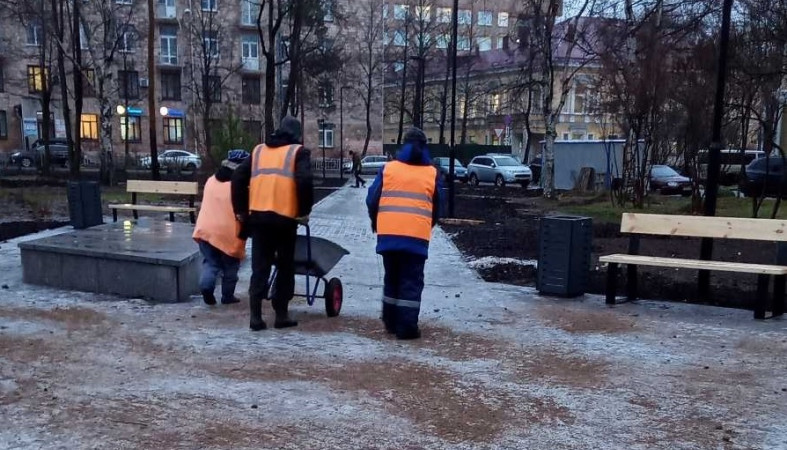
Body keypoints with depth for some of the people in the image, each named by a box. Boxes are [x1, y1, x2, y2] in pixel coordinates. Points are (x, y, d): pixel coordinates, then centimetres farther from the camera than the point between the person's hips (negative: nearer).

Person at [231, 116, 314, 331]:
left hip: (258, 216, 4)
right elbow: (305, 181, -13)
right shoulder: (298, 151, 4)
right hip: (285, 217, -3)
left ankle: (255, 316, 2)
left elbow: (238, 178, 11)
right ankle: (281, 314, 12)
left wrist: (240, 210, 16)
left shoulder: (258, 150, 17)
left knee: (260, 267, 8)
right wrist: (304, 211, -2)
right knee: (285, 267, 10)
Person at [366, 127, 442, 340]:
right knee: (411, 282, 4)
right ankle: (407, 327, 0)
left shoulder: (388, 168, 7)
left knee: (391, 278, 17)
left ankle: (391, 322, 25)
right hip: (417, 235, -2)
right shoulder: (432, 173, 6)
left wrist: (376, 223, 25)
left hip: (388, 233, 2)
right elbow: (437, 208, 12)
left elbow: (372, 200, 8)